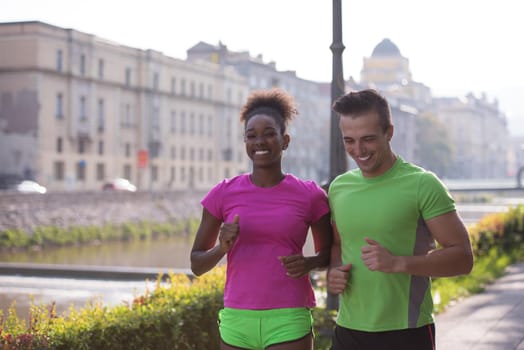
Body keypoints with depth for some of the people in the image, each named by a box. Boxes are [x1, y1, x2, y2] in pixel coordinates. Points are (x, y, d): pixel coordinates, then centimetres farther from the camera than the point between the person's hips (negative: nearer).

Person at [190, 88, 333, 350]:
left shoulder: (310, 195, 1)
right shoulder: (224, 193, 3)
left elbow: (328, 253, 14)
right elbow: (197, 264, 7)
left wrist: (309, 263, -8)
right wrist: (222, 247, -14)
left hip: (288, 322, -2)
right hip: (237, 321, 2)